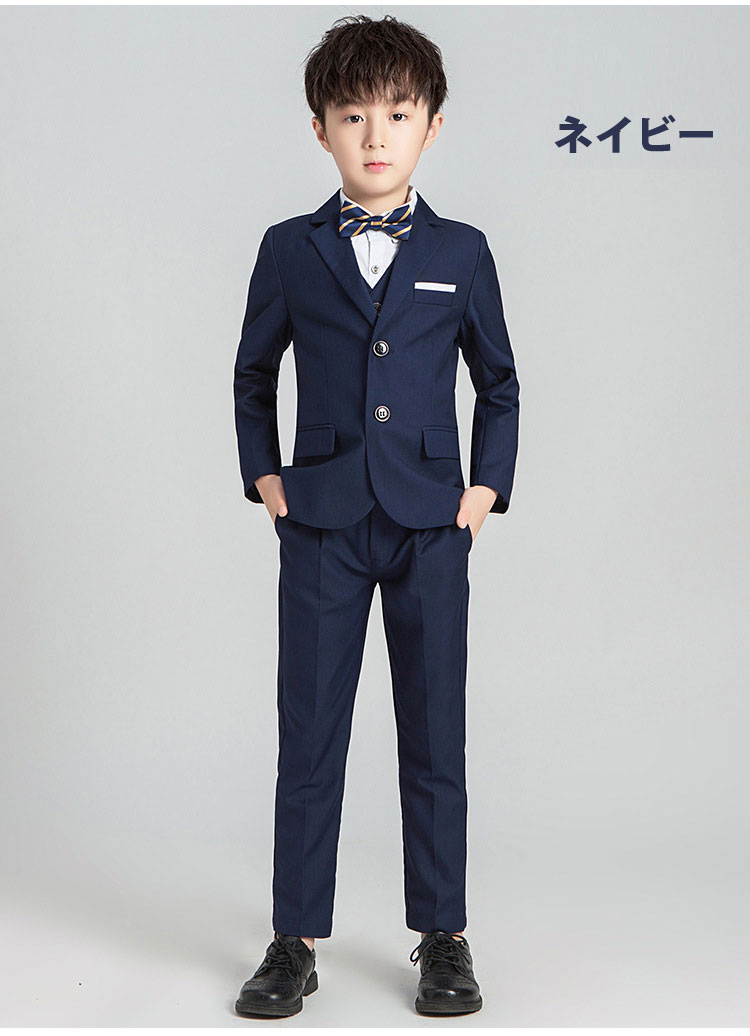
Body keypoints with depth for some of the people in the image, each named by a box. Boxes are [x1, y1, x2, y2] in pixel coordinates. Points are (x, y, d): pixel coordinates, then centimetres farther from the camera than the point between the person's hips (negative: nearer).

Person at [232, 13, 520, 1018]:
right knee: (309, 735, 4)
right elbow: (253, 376, 16)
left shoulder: (461, 254, 5)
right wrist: (265, 475, 7)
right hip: (321, 526, 0)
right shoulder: (290, 251, 5)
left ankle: (443, 938, 18)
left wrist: (487, 485, 4)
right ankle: (296, 940, 15)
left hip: (431, 526, 0)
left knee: (435, 736, 6)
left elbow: (500, 384, 14)